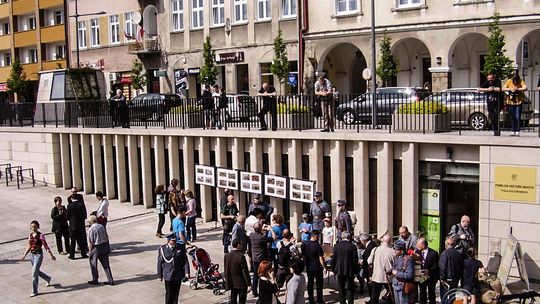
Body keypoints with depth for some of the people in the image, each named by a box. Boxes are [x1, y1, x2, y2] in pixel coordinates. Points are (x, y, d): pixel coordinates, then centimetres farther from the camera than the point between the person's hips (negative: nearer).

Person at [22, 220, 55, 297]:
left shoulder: (40, 235, -12)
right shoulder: (30, 235, 5)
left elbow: (45, 246, -10)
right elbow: (29, 246, 15)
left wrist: (51, 255, -9)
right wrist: (24, 255, 12)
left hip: (38, 255, -7)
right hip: (32, 255, 7)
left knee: (34, 273, -7)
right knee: (37, 271, 18)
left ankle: (34, 291, 3)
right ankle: (48, 279, 46)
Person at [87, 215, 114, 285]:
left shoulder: (91, 229, -14)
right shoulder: (101, 226, 3)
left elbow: (90, 242, -14)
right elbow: (107, 237, 10)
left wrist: (90, 251, -3)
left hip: (96, 248, -6)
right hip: (105, 246, 6)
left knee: (93, 264, 13)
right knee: (106, 264, 12)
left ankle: (95, 280, 20)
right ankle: (110, 280, 13)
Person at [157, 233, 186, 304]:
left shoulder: (180, 248, -1)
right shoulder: (162, 249, -6)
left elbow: (185, 261, 2)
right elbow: (160, 263, -1)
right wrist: (160, 275, 2)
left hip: (178, 275, 2)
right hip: (168, 275, -2)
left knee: (176, 293, 12)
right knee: (169, 293, 4)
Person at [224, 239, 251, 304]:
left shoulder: (227, 256, -3)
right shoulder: (241, 256, -21)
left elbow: (226, 271, 5)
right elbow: (245, 271, -17)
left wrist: (227, 283, 15)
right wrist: (248, 282, -8)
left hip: (232, 283, 6)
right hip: (241, 283, -6)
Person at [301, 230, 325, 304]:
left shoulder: (305, 245, -1)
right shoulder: (318, 246, -17)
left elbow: (303, 256, 7)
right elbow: (320, 258, -17)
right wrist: (324, 267, -9)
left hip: (309, 268, 5)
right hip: (317, 268, -5)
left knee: (310, 283, 13)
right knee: (319, 284, 5)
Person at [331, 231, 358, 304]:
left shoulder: (337, 246, -4)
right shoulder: (352, 246, -9)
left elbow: (333, 259, -1)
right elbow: (355, 259, -7)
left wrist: (333, 269, 9)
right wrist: (355, 270, 4)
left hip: (340, 270, 1)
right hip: (350, 271, -1)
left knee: (341, 289, 11)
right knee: (350, 289, 9)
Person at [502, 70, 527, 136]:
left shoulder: (521, 81, -7)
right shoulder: (509, 81, -3)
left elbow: (525, 88, -22)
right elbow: (503, 88, -8)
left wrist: (517, 89, -30)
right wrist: (510, 89, -22)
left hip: (518, 102, -2)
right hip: (510, 102, 2)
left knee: (518, 117, -7)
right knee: (512, 118, 6)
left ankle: (517, 132, -3)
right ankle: (513, 131, 13)